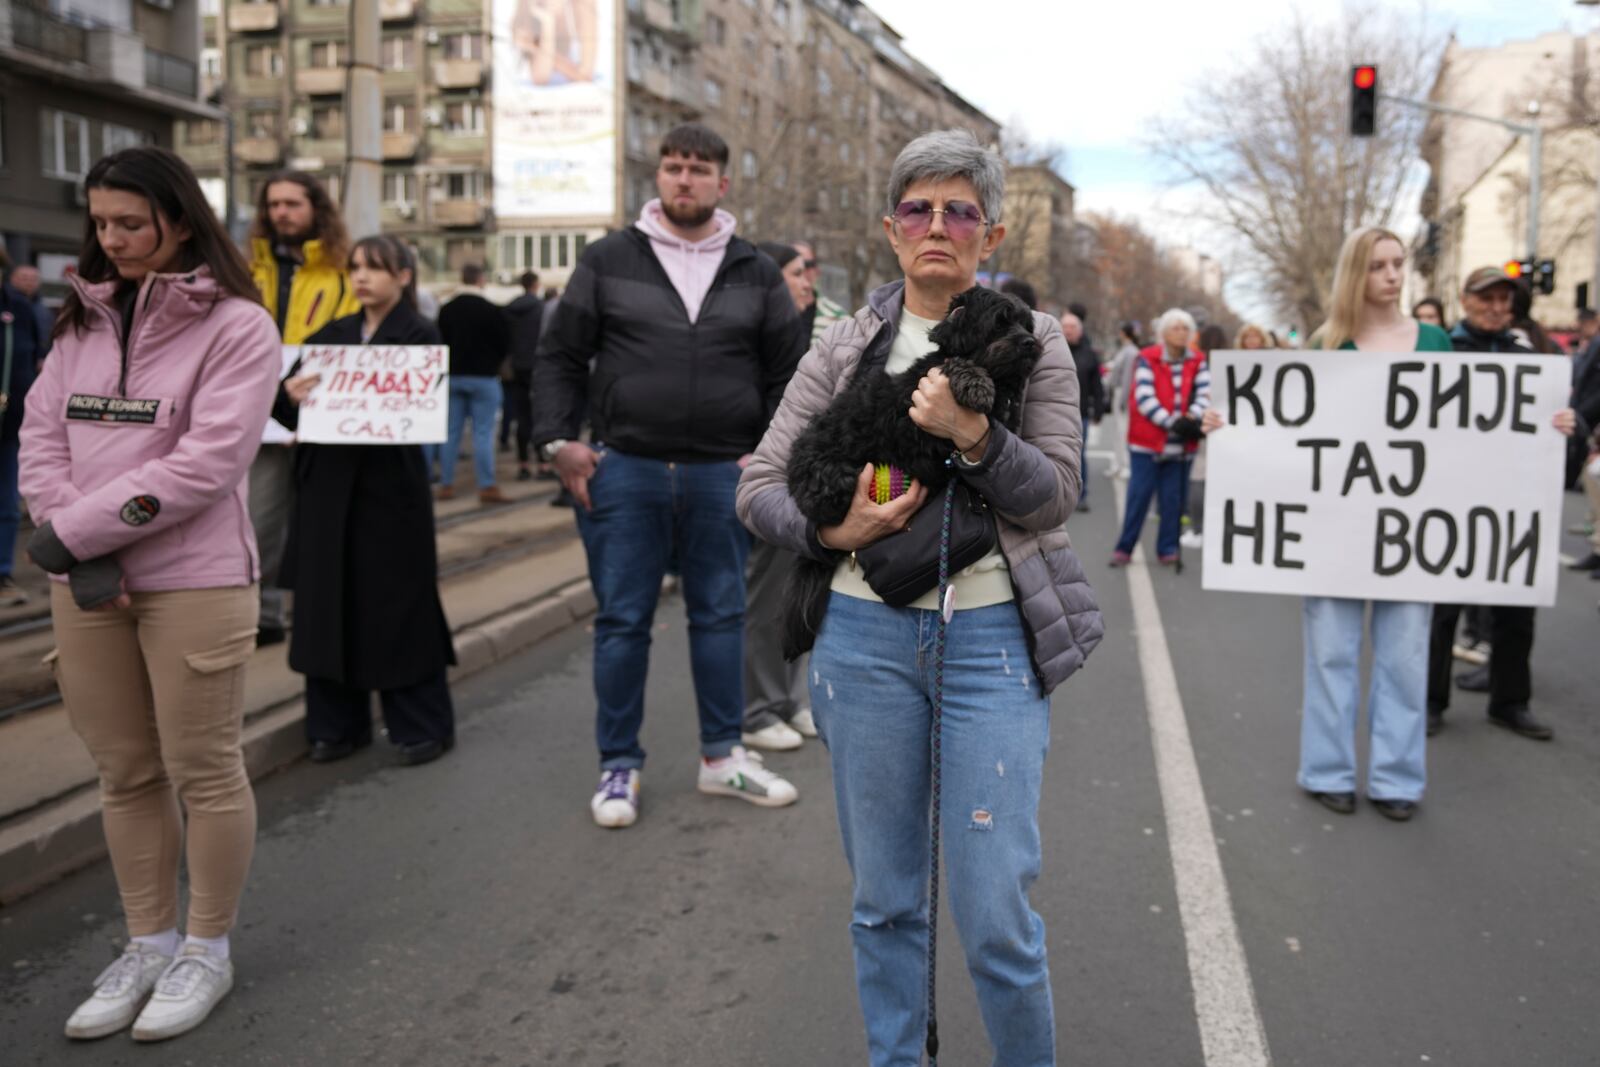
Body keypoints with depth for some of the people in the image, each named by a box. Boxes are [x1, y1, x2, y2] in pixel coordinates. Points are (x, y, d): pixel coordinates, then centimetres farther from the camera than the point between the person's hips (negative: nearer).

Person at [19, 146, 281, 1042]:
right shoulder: (83, 320, 13)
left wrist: (73, 531, -13)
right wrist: (78, 556, -9)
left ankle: (206, 951, 20)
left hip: (194, 583, -5)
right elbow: (43, 437, 6)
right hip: (84, 585, 6)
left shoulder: (236, 326, -6)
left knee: (203, 770, 4)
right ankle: (148, 944, 28)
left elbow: (206, 462, -15)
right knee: (126, 774, 13)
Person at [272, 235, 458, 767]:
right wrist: (289, 396, -17)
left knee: (397, 605, 2)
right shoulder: (331, 335, 13)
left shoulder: (420, 335, 0)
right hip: (328, 485, 5)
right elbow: (286, 407, 6)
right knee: (328, 604, 8)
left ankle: (423, 726, 14)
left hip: (391, 487, -5)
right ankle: (337, 724, 21)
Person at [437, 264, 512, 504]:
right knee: (483, 433, -3)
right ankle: (487, 487, -4)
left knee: (451, 432, 8)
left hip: (453, 376, 4)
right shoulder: (492, 311, -11)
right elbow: (505, 345, -4)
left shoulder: (446, 310, 2)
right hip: (484, 377, -4)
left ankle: (446, 484, 11)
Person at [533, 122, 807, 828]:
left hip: (721, 477, 2)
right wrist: (558, 440, -5)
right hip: (625, 471, -1)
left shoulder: (756, 274, 8)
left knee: (720, 615, 11)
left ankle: (722, 756, 25)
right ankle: (619, 765, 18)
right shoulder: (608, 261, 4)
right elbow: (560, 356, 5)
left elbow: (787, 372, 11)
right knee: (622, 620, 4)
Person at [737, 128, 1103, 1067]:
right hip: (866, 636, 2)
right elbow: (759, 485, 5)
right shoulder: (846, 350, 7)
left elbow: (1055, 495, -4)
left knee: (996, 914, -2)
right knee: (886, 901, 13)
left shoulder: (1033, 342, 4)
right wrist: (834, 531, -13)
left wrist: (972, 436, -21)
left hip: (991, 639, -2)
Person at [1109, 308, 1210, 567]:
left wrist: (1193, 417, -20)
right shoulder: (1147, 360, -3)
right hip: (1148, 441, -3)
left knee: (1173, 498, 6)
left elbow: (1204, 394, 0)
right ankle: (1125, 548, 7)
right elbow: (1144, 398, -12)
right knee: (1139, 494, -2)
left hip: (1181, 444, 3)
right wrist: (1172, 423, -20)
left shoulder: (1197, 363, 8)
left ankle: (1168, 548, 16)